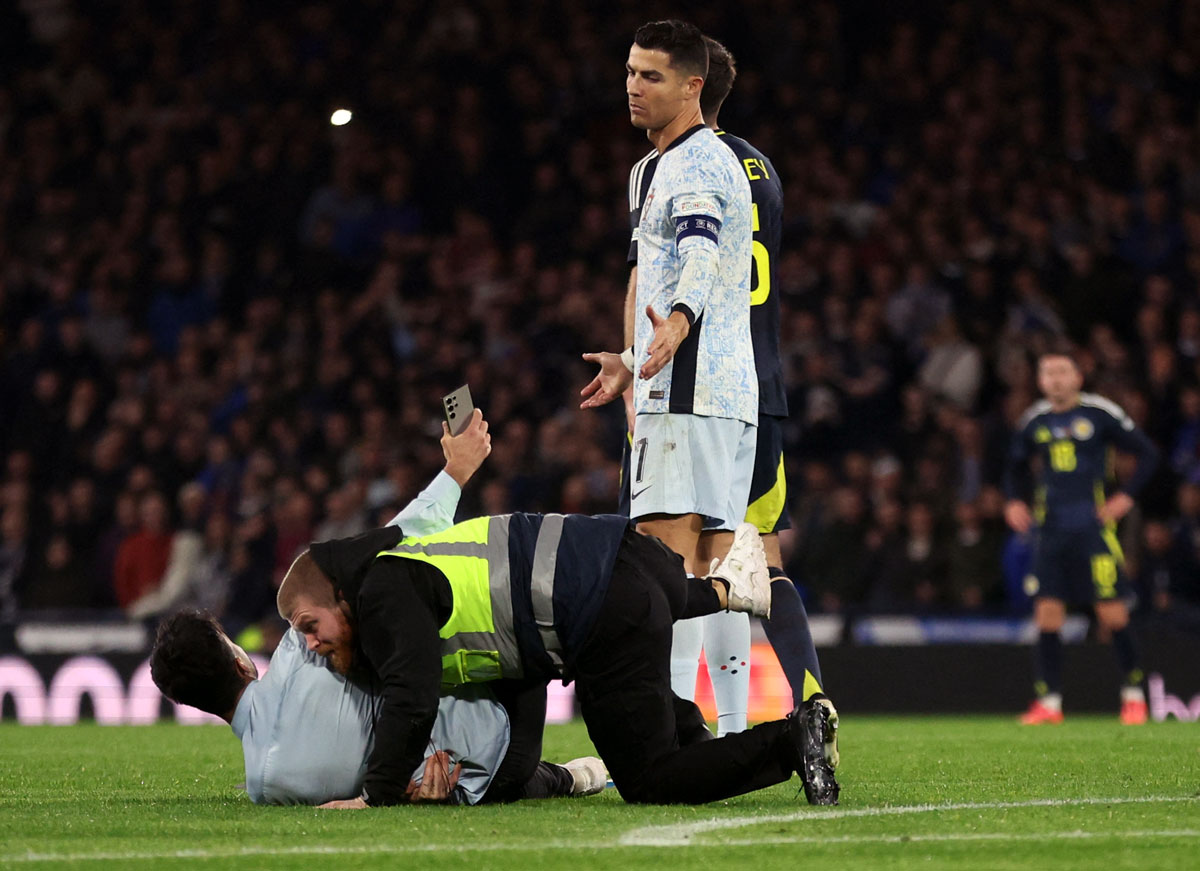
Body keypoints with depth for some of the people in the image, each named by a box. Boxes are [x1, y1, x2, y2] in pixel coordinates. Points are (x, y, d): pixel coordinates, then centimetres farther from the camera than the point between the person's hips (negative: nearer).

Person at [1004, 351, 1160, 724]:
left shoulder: (1100, 413, -3)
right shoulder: (1035, 421, 9)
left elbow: (1148, 452, 1)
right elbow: (1016, 466, 26)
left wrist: (1126, 497, -7)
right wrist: (1014, 501, 9)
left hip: (1094, 526, -4)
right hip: (1051, 530, 4)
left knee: (1113, 615, -5)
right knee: (1047, 615, -2)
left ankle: (1133, 694, 9)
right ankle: (1049, 701, 2)